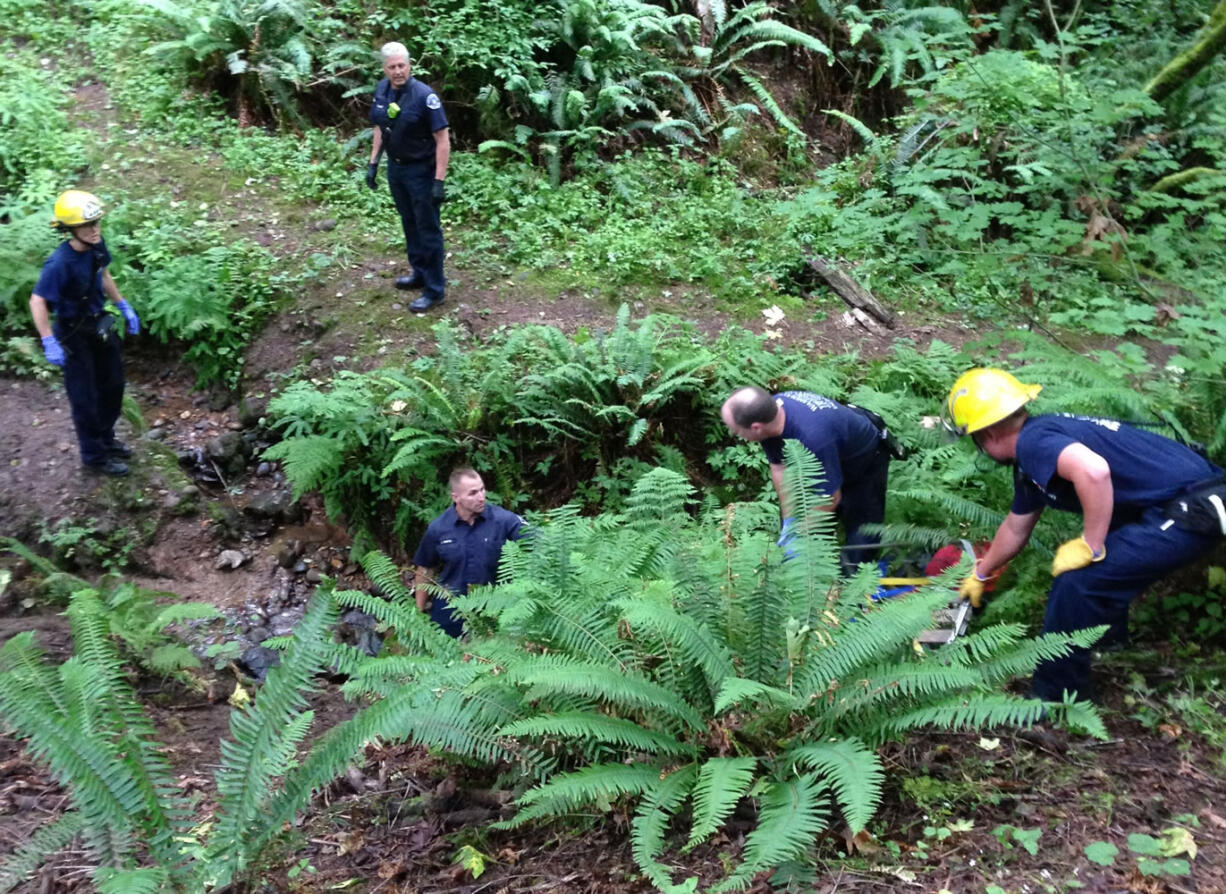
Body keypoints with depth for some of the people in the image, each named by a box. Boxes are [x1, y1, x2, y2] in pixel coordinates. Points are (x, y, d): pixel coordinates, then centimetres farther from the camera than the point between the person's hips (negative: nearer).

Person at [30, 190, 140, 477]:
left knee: (112, 386, 22)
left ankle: (105, 439, 45)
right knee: (85, 399, 8)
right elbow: (38, 302, -26)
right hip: (74, 335, -7)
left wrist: (124, 306, 12)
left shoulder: (96, 245, -12)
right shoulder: (60, 264, -32)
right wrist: (49, 342, -28)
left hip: (99, 326, 7)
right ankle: (94, 456, 27)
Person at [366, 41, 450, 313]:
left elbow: (443, 140, -21)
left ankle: (434, 289, 12)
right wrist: (373, 163, 10)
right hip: (395, 168, 7)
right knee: (409, 224, 20)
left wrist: (439, 181, -23)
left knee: (428, 229, 3)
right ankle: (419, 273, 37)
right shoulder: (382, 90, -3)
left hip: (421, 170, -7)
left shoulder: (424, 96, -23)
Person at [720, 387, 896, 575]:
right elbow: (779, 467, -10)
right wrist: (788, 521, -9)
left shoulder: (813, 438, -47)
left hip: (865, 462, -7)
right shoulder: (771, 409, -26)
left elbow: (831, 498, -33)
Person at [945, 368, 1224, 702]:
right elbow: (1016, 528, 30)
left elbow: (1093, 470, -37)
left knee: (1077, 583, -12)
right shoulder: (1029, 461, 15)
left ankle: (1053, 697, 3)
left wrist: (1091, 546, -23)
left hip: (1188, 511, -11)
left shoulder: (1033, 441, -17)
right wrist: (980, 575, 44)